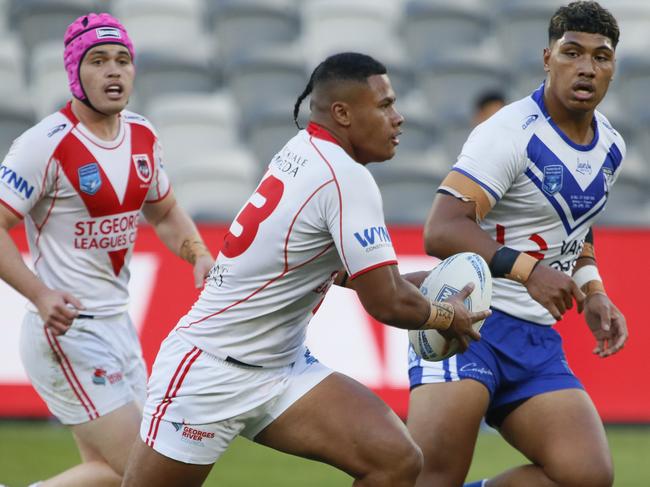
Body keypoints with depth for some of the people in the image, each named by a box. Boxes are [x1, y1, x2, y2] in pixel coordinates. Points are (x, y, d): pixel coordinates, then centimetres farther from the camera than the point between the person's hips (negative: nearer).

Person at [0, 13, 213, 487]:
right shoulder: (47, 144, -16)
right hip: (68, 330, -8)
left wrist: (199, 255, 2)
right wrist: (41, 295, -30)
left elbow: (164, 212, 22)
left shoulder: (142, 136, 6)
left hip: (117, 323, 8)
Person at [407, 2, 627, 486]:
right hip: (468, 320, -7)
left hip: (537, 338, 7)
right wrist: (525, 268, -37)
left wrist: (592, 292, 12)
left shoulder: (610, 147, 11)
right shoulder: (510, 134, -14)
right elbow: (441, 231, -24)